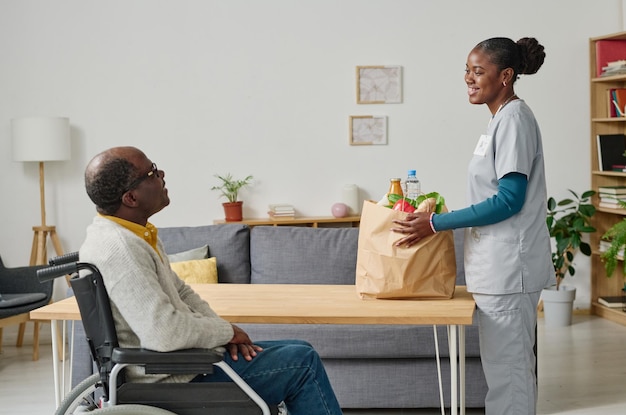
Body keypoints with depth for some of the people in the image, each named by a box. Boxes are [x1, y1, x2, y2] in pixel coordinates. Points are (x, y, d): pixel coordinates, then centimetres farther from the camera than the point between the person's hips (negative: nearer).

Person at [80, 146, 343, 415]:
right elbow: (165, 331, -33)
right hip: (172, 381, -10)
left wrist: (221, 331, 1)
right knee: (303, 362, -8)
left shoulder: (138, 233, 8)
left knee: (301, 355, 12)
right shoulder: (119, 249, -25)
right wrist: (227, 331, -16)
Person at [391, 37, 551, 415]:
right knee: (512, 366, 16)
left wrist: (437, 223, -18)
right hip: (499, 266, 10)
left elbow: (509, 200, -20)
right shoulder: (502, 119, 14)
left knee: (506, 369, -2)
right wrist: (439, 221, 17)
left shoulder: (514, 119, -14)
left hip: (508, 267, -10)